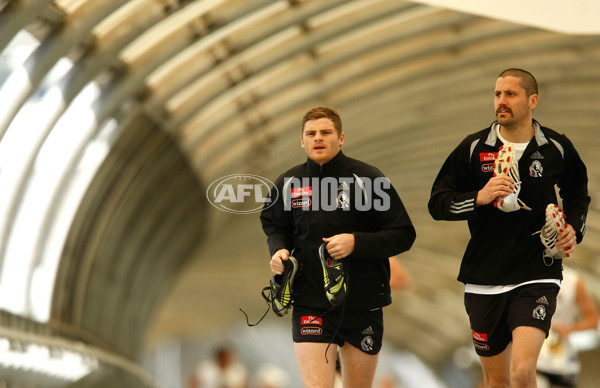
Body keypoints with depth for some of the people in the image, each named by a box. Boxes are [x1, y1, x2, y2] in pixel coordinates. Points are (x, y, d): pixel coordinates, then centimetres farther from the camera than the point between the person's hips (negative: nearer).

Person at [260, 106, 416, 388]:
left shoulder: (367, 179, -7)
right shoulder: (288, 184, 2)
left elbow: (403, 235, -5)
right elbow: (274, 225, 21)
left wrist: (356, 243, -18)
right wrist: (279, 249, 0)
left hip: (363, 305, -1)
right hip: (310, 304, 1)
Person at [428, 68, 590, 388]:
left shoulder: (557, 148, 1)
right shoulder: (473, 148, 0)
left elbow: (578, 194, 20)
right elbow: (437, 203, -1)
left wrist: (574, 227, 1)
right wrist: (479, 198, -17)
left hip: (537, 277, -2)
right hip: (484, 279, 2)